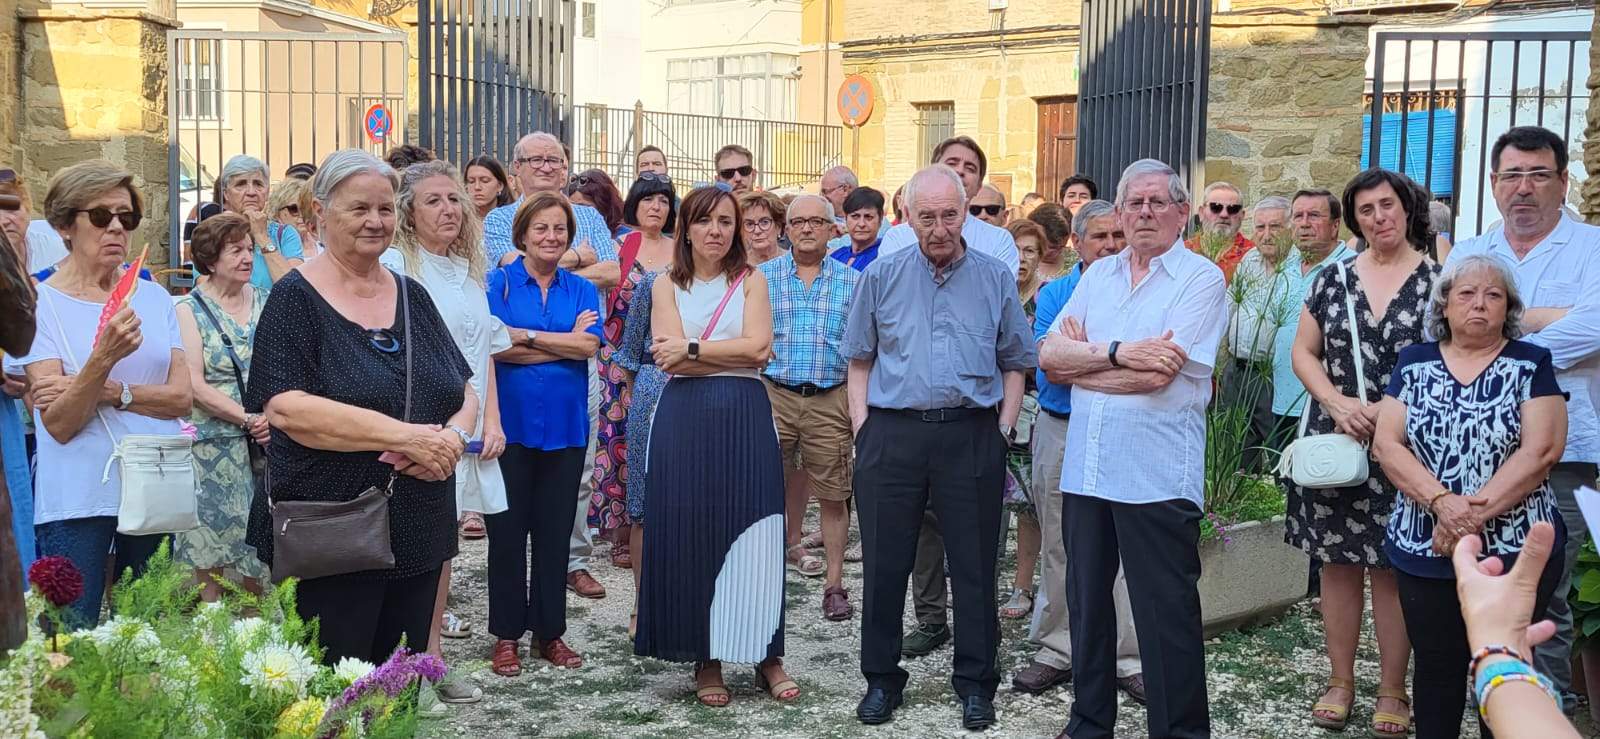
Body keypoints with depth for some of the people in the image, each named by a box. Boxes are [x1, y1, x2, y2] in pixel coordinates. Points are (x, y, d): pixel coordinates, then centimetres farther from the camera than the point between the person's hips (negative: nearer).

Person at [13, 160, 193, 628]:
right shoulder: (40, 303, -4)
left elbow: (181, 397, -1)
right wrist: (102, 360, -27)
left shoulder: (153, 297, 8)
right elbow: (58, 424, -12)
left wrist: (109, 391, -15)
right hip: (78, 500, -4)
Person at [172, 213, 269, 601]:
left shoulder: (264, 303, 9)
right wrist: (248, 418, -17)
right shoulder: (189, 310, -2)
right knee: (210, 557, 1)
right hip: (214, 448, -3)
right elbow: (194, 384, -10)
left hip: (266, 446, 4)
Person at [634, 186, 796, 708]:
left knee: (753, 533, -2)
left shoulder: (752, 281, 9)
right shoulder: (667, 286, 9)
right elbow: (669, 360, -6)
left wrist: (693, 348, -7)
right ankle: (705, 659, 11)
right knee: (689, 533, 1)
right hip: (684, 420, 1)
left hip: (744, 417, 0)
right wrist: (736, 354, -8)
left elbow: (759, 347, -7)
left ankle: (766, 655, 9)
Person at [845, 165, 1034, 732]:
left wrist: (1004, 428, 0)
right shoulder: (882, 277, 6)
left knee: (974, 563, 5)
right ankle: (882, 679, 21)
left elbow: (1014, 363, 10)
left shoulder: (996, 279, 6)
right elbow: (861, 360, 11)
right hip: (892, 433, 1)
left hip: (972, 435, 0)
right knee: (885, 562, 6)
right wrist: (861, 423, 1)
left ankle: (975, 684, 19)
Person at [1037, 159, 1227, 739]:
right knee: (1087, 600, 15)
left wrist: (1076, 359, -4)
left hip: (1156, 473, -6)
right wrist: (1115, 353, -14)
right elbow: (1049, 355, 2)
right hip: (1086, 466, 6)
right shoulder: (1097, 275, 13)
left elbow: (1157, 374, -16)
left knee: (1166, 609, 2)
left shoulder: (1201, 279, -4)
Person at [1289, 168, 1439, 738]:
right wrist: (1338, 403, -9)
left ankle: (1392, 690, 15)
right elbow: (1304, 353, 8)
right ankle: (1341, 681, 20)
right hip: (1334, 441, 3)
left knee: (1392, 567, 2)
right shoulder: (1333, 280, 7)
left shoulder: (1437, 280, -1)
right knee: (1337, 562, 8)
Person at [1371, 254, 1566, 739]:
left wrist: (1475, 513, -18)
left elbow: (1540, 450, -9)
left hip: (1515, 551, -2)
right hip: (1425, 552, 2)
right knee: (1436, 667, 9)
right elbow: (1386, 444, -1)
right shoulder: (1414, 362, 8)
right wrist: (1443, 502, -16)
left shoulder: (1531, 364, 2)